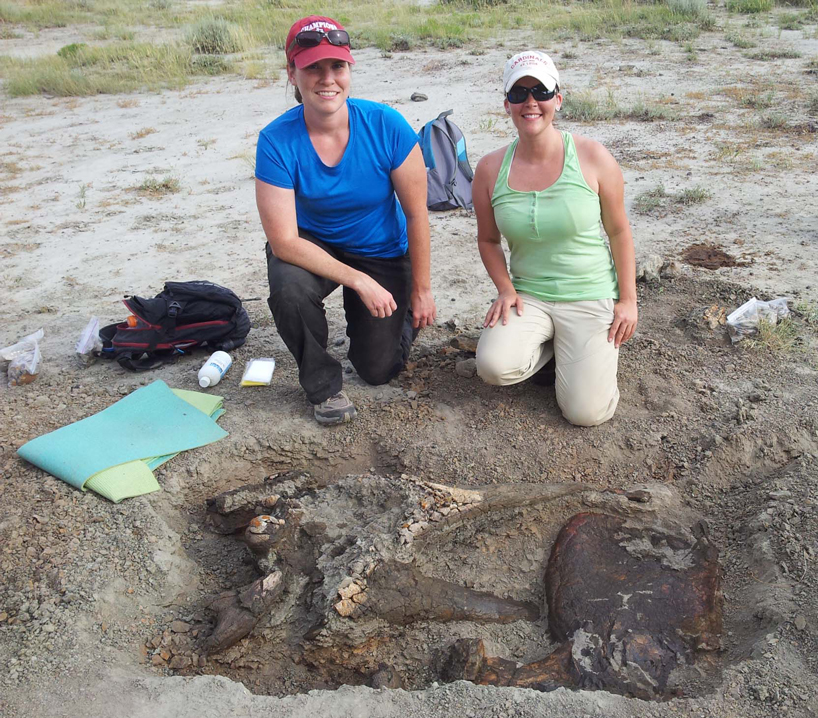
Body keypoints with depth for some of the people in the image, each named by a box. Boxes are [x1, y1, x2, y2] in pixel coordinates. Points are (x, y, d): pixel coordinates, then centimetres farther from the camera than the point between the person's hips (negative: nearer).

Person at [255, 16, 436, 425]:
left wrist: (421, 290, -9)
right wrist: (359, 281, -29)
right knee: (288, 285, -36)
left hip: (382, 253, 1)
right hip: (312, 246, 0)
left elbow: (416, 213, -14)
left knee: (377, 371, 1)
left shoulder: (386, 125, -24)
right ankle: (323, 385, -7)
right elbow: (283, 240, -26)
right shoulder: (277, 141, -25)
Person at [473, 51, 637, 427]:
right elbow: (488, 240, 8)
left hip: (592, 297, -2)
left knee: (586, 412, -13)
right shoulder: (490, 169, -3)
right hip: (527, 296, 2)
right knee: (494, 366, -27)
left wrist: (628, 299, -3)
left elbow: (619, 231, -2)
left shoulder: (592, 157, -9)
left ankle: (586, 351, 20)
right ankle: (548, 346, 8)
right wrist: (506, 289, -6)